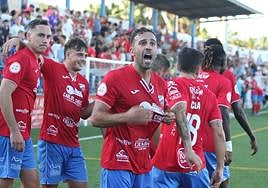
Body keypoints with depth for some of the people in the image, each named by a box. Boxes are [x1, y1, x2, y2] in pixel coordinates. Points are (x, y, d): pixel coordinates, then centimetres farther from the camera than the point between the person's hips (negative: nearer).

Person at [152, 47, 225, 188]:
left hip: (166, 165, -3)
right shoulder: (210, 96, 7)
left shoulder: (173, 85, -4)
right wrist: (220, 168, 6)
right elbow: (219, 133, 2)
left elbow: (180, 108, -23)